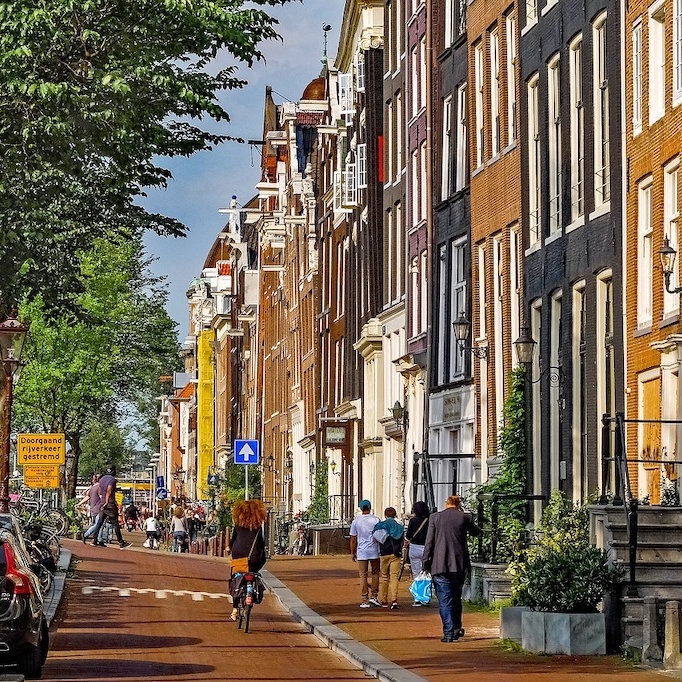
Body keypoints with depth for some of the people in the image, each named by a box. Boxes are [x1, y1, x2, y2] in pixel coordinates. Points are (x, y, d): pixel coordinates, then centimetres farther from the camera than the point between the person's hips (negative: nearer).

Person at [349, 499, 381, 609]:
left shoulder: (356, 521, 0)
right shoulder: (376, 520, -1)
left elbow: (353, 539, 4)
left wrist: (352, 552, 13)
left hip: (361, 552, 0)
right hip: (374, 551, 0)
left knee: (363, 576, 2)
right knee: (375, 573, 15)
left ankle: (364, 601, -1)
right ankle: (373, 596, 10)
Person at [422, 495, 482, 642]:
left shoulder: (435, 517, -2)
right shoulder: (464, 518, 1)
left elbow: (429, 541, -3)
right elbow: (477, 532, 18)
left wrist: (425, 561, 2)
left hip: (440, 566, -2)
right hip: (459, 565, 2)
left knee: (444, 599, -2)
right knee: (456, 598, 18)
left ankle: (449, 632, -8)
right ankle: (457, 629, 22)